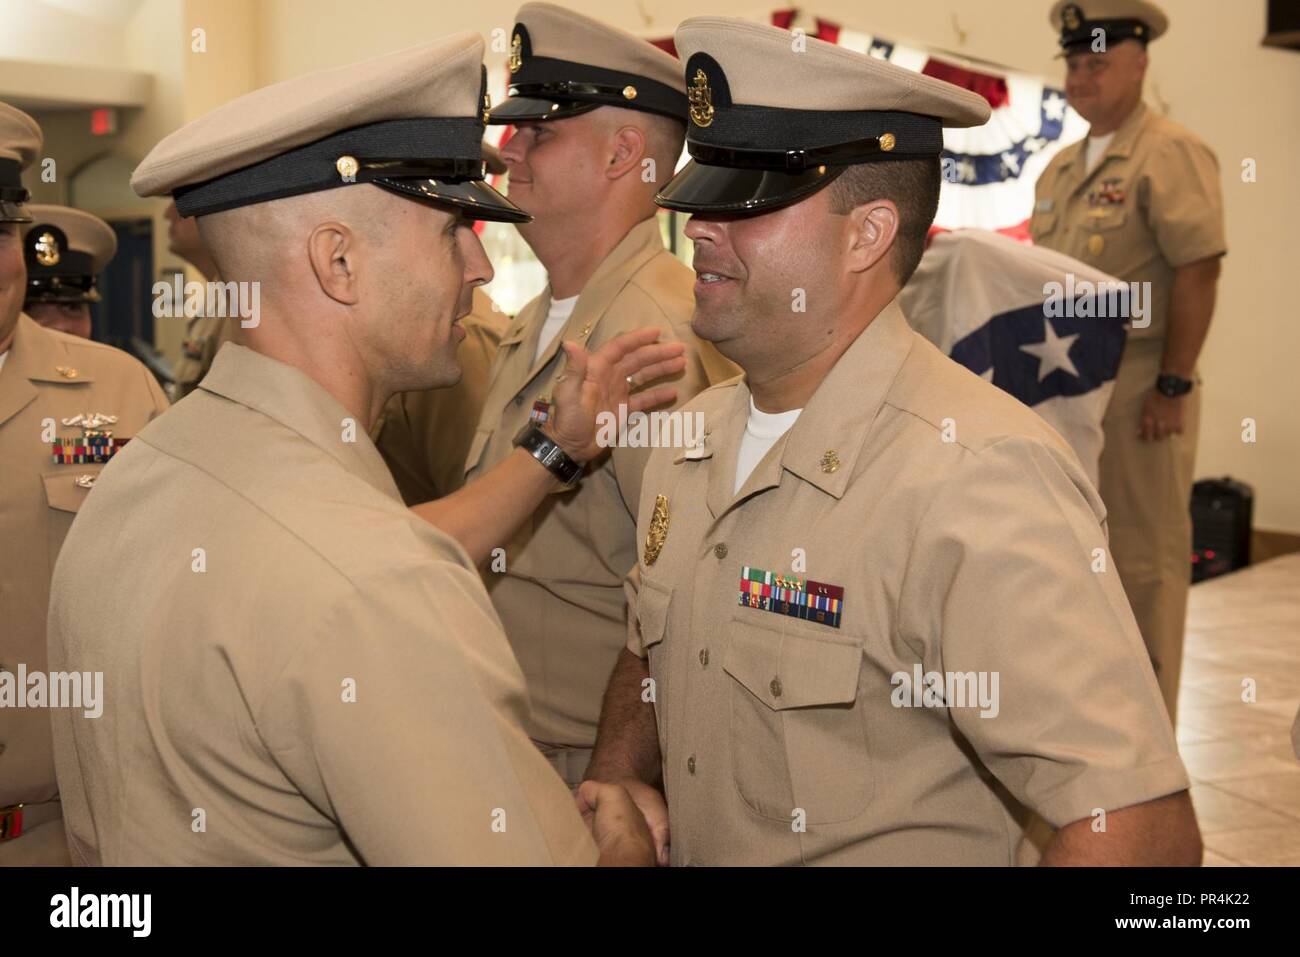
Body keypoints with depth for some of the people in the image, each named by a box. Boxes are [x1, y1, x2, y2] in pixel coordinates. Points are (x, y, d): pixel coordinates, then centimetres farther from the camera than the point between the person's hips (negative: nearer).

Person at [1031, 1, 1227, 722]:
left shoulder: (1171, 155, -8)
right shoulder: (1061, 169, 16)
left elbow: (1197, 271, -15)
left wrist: (1173, 385, -18)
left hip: (1139, 383, -8)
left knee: (1144, 556, -1)